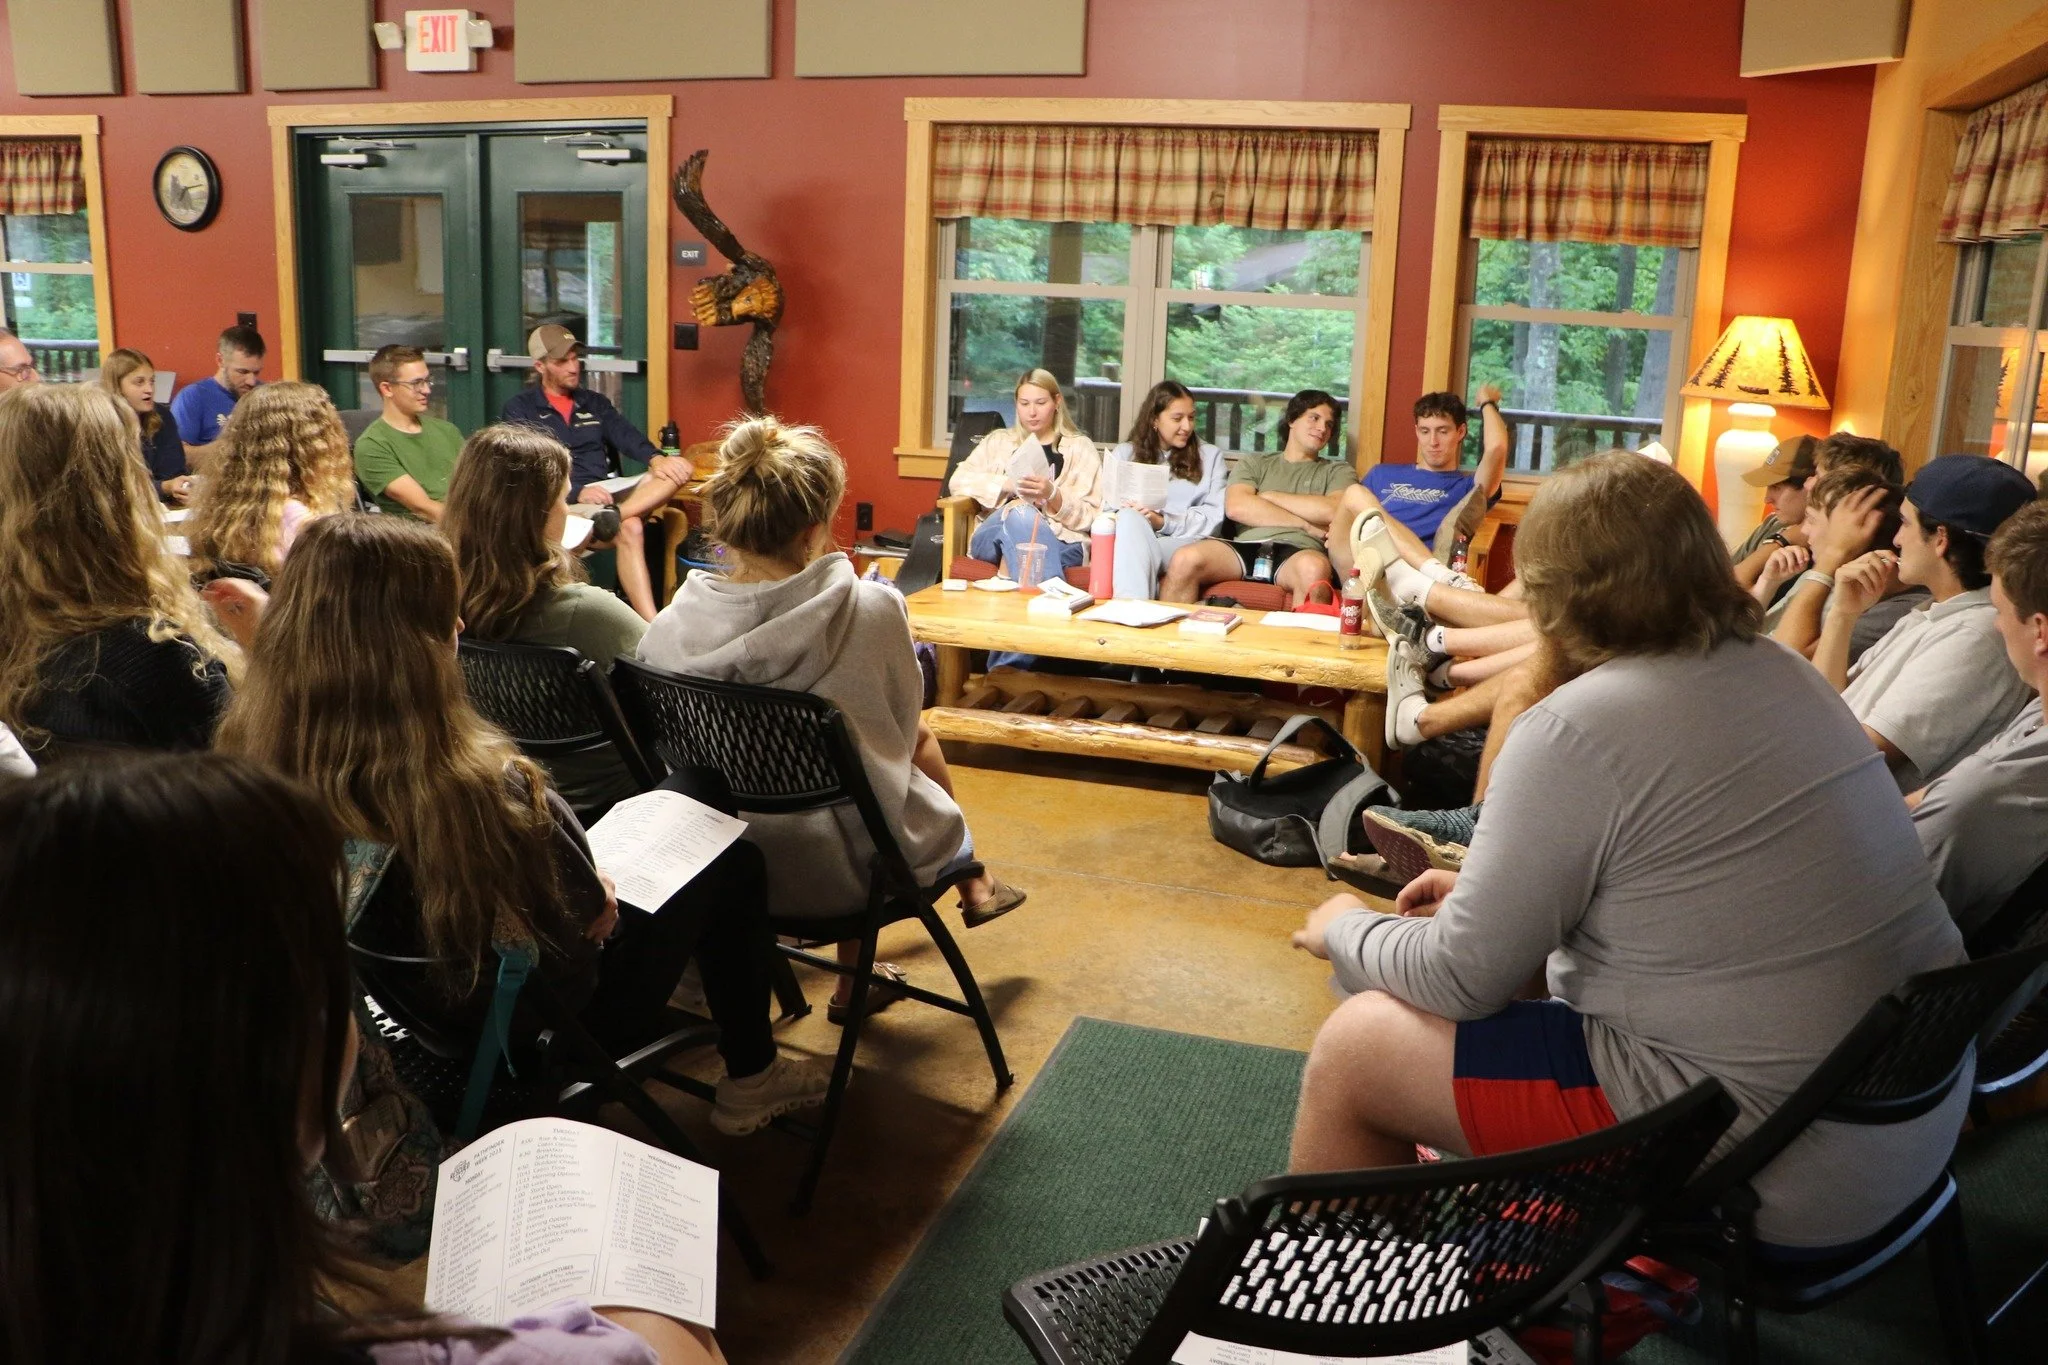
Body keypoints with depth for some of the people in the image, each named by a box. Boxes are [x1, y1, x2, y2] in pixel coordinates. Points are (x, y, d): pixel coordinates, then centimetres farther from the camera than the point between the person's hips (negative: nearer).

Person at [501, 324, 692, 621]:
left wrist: (655, 459, -19)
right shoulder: (519, 409, 8)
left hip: (607, 496, 5)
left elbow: (626, 435, 6)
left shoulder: (595, 402, 24)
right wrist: (577, 492, -24)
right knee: (629, 529, -35)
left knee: (679, 468, -20)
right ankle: (652, 626, -44)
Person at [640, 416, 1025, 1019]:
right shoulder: (870, 612, -24)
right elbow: (902, 726, -5)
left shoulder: (670, 629, -15)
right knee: (921, 741, 25)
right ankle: (972, 883, 52)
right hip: (845, 872, -3)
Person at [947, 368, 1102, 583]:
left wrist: (1052, 495, -12)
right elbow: (958, 480, 9)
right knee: (1020, 511, -35)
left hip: (1061, 542, -1)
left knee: (1021, 515, -36)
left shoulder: (1080, 448, 19)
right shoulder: (998, 441, 25)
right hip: (995, 535, 1)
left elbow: (1091, 517, 7)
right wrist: (1008, 485, -6)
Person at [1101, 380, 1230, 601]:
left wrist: (1164, 522, -10)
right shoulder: (1124, 454, 23)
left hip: (1184, 542, -1)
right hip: (1130, 540, 1)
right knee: (1130, 518, -37)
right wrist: (1128, 513, -16)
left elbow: (1214, 515, 6)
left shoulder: (1210, 456, 22)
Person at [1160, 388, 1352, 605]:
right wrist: (1306, 525, 3)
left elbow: (1334, 511, 2)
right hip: (1245, 546, 1)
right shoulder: (1253, 463, 25)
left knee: (1314, 568, -40)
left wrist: (1271, 496, 9)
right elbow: (1236, 507, 4)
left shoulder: (1338, 471, 25)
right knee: (1184, 559, -30)